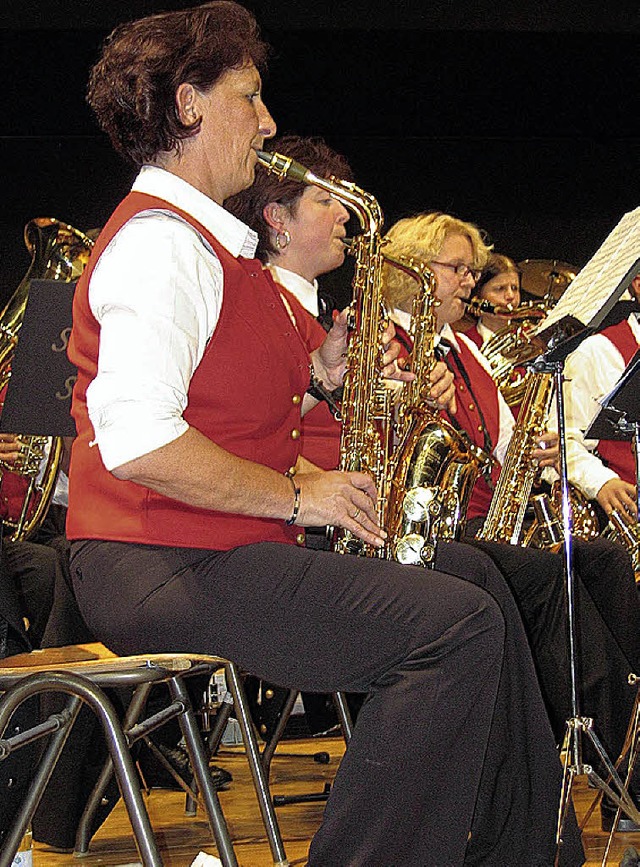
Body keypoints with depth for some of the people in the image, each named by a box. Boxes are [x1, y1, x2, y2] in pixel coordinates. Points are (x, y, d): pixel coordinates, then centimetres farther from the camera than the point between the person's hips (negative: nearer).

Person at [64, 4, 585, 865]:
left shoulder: (206, 240, 20)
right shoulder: (159, 241, -15)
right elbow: (137, 443, -27)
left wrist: (320, 369, 8)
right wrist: (295, 495, -18)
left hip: (220, 544, 11)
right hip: (164, 568, -11)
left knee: (474, 576, 17)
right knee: (455, 625, -23)